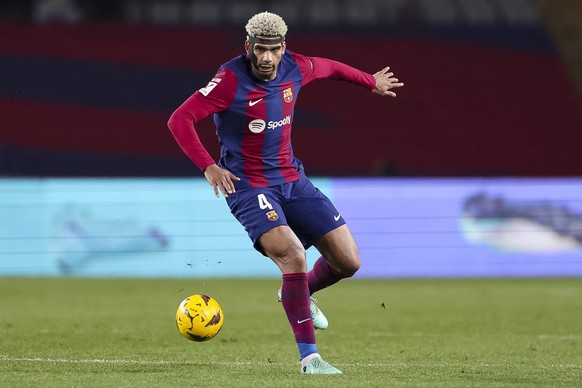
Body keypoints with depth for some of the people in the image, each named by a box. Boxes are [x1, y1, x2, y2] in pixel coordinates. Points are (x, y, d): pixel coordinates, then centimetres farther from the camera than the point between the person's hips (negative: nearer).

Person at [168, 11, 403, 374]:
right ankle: (309, 357, -18)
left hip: (292, 180, 6)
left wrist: (371, 82, 33)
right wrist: (209, 166, -29)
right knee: (293, 256, -28)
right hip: (248, 186, -6)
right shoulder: (231, 80, -19)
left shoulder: (296, 68, -3)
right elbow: (179, 119, -21)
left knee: (349, 262, 1)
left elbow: (330, 68, 20)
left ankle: (301, 294, 35)